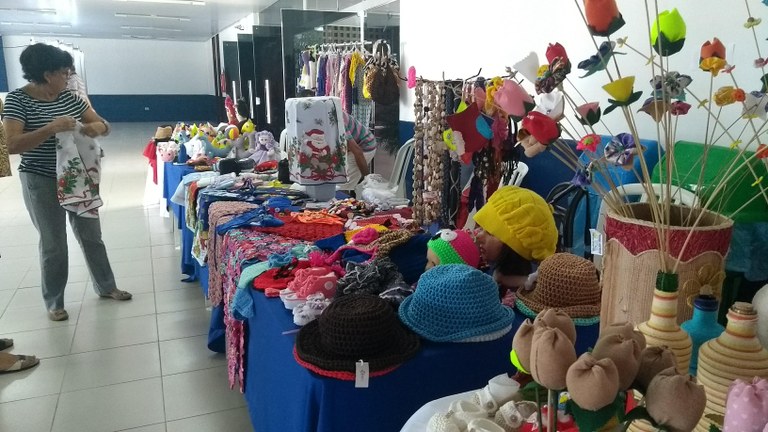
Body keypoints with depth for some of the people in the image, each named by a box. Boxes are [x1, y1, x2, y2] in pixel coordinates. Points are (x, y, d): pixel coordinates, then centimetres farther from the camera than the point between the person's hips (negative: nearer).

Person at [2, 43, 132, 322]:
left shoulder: (69, 97, 2)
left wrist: (98, 127, -19)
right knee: (54, 245, 5)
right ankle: (54, 302, 22)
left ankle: (106, 287, 30)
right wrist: (52, 128, -33)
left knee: (91, 236, 14)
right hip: (42, 183, -5)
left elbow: (103, 125, 6)